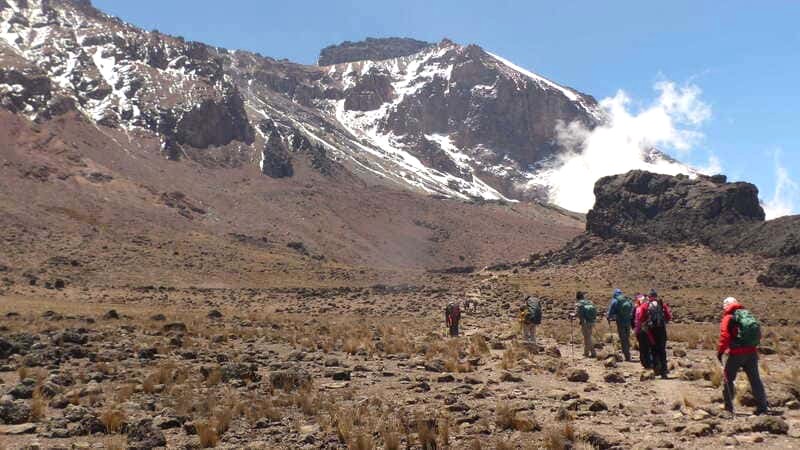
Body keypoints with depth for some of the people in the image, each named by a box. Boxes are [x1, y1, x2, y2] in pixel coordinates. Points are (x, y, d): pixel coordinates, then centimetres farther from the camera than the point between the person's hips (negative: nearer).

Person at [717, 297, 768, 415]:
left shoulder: (728, 317, -4)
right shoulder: (749, 315, 14)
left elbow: (725, 336, -15)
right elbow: (758, 335, 15)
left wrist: (720, 351, -9)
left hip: (736, 353, -5)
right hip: (752, 352, 5)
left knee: (728, 379, 8)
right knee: (755, 379, 13)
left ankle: (728, 407, 8)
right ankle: (762, 407, 13)